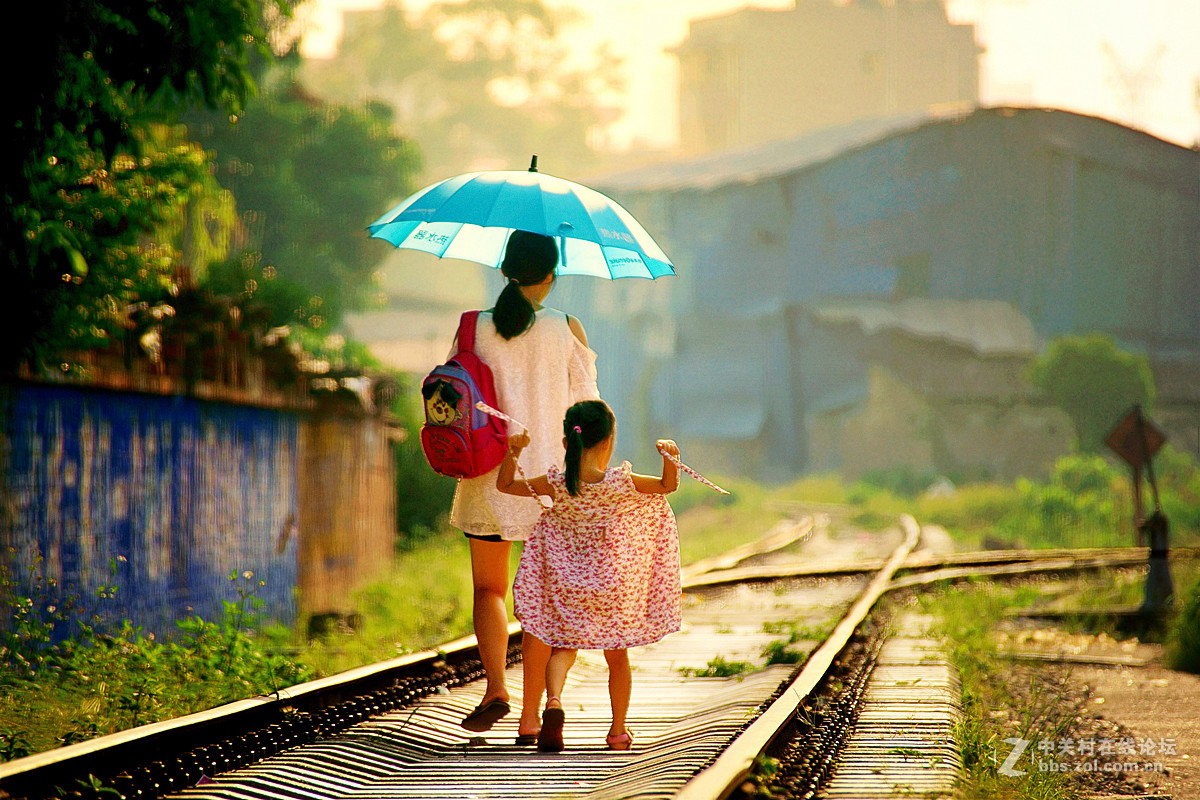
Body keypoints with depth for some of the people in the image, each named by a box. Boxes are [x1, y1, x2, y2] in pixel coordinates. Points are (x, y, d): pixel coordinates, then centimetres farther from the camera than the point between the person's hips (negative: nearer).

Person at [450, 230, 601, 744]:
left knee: (488, 588, 15)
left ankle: (495, 686, -9)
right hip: (549, 479, -1)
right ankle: (531, 715, 6)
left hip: (489, 478, 1)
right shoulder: (566, 330, -6)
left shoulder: (475, 328, -3)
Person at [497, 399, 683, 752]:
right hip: (614, 584, 0)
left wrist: (513, 452, -8)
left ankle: (554, 700, -19)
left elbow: (505, 484, -1)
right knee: (617, 655, 18)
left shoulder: (556, 484, -13)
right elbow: (669, 485, -4)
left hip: (567, 586, 0)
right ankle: (618, 731, 27)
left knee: (563, 646, 13)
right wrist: (669, 458, -17)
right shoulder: (622, 483, -17)